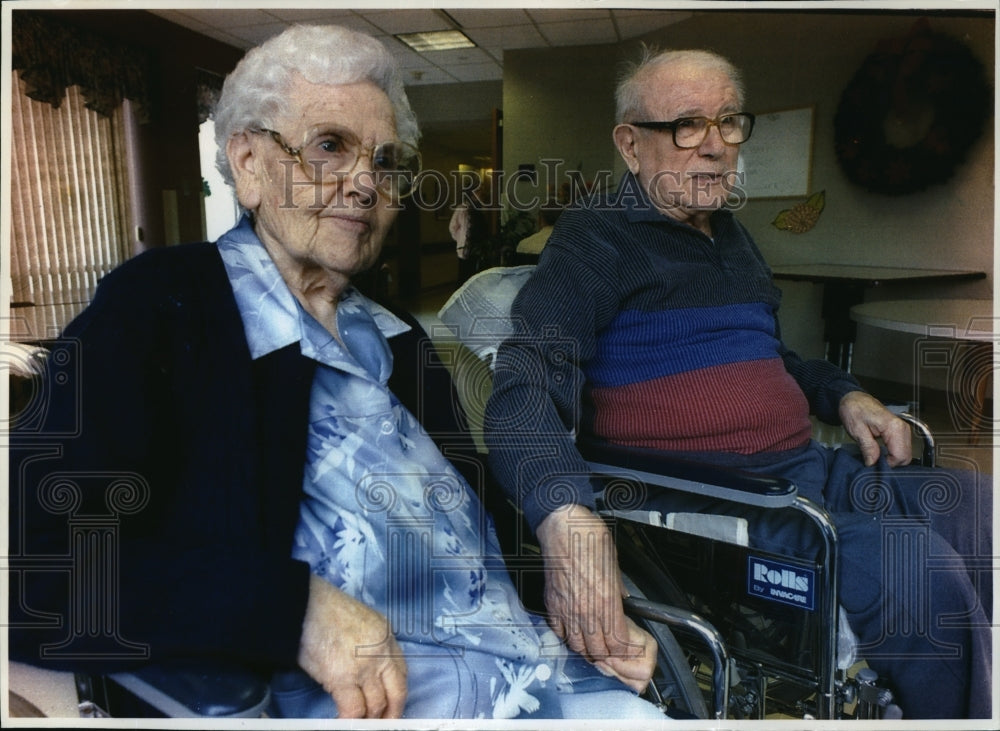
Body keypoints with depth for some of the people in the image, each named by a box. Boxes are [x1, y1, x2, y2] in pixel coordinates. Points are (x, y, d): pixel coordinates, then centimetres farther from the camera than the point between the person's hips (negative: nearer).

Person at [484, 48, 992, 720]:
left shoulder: (731, 233, 19)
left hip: (805, 466, 9)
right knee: (921, 571, -25)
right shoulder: (596, 240, -7)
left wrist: (843, 394, 13)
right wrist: (566, 516, -39)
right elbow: (527, 389, -21)